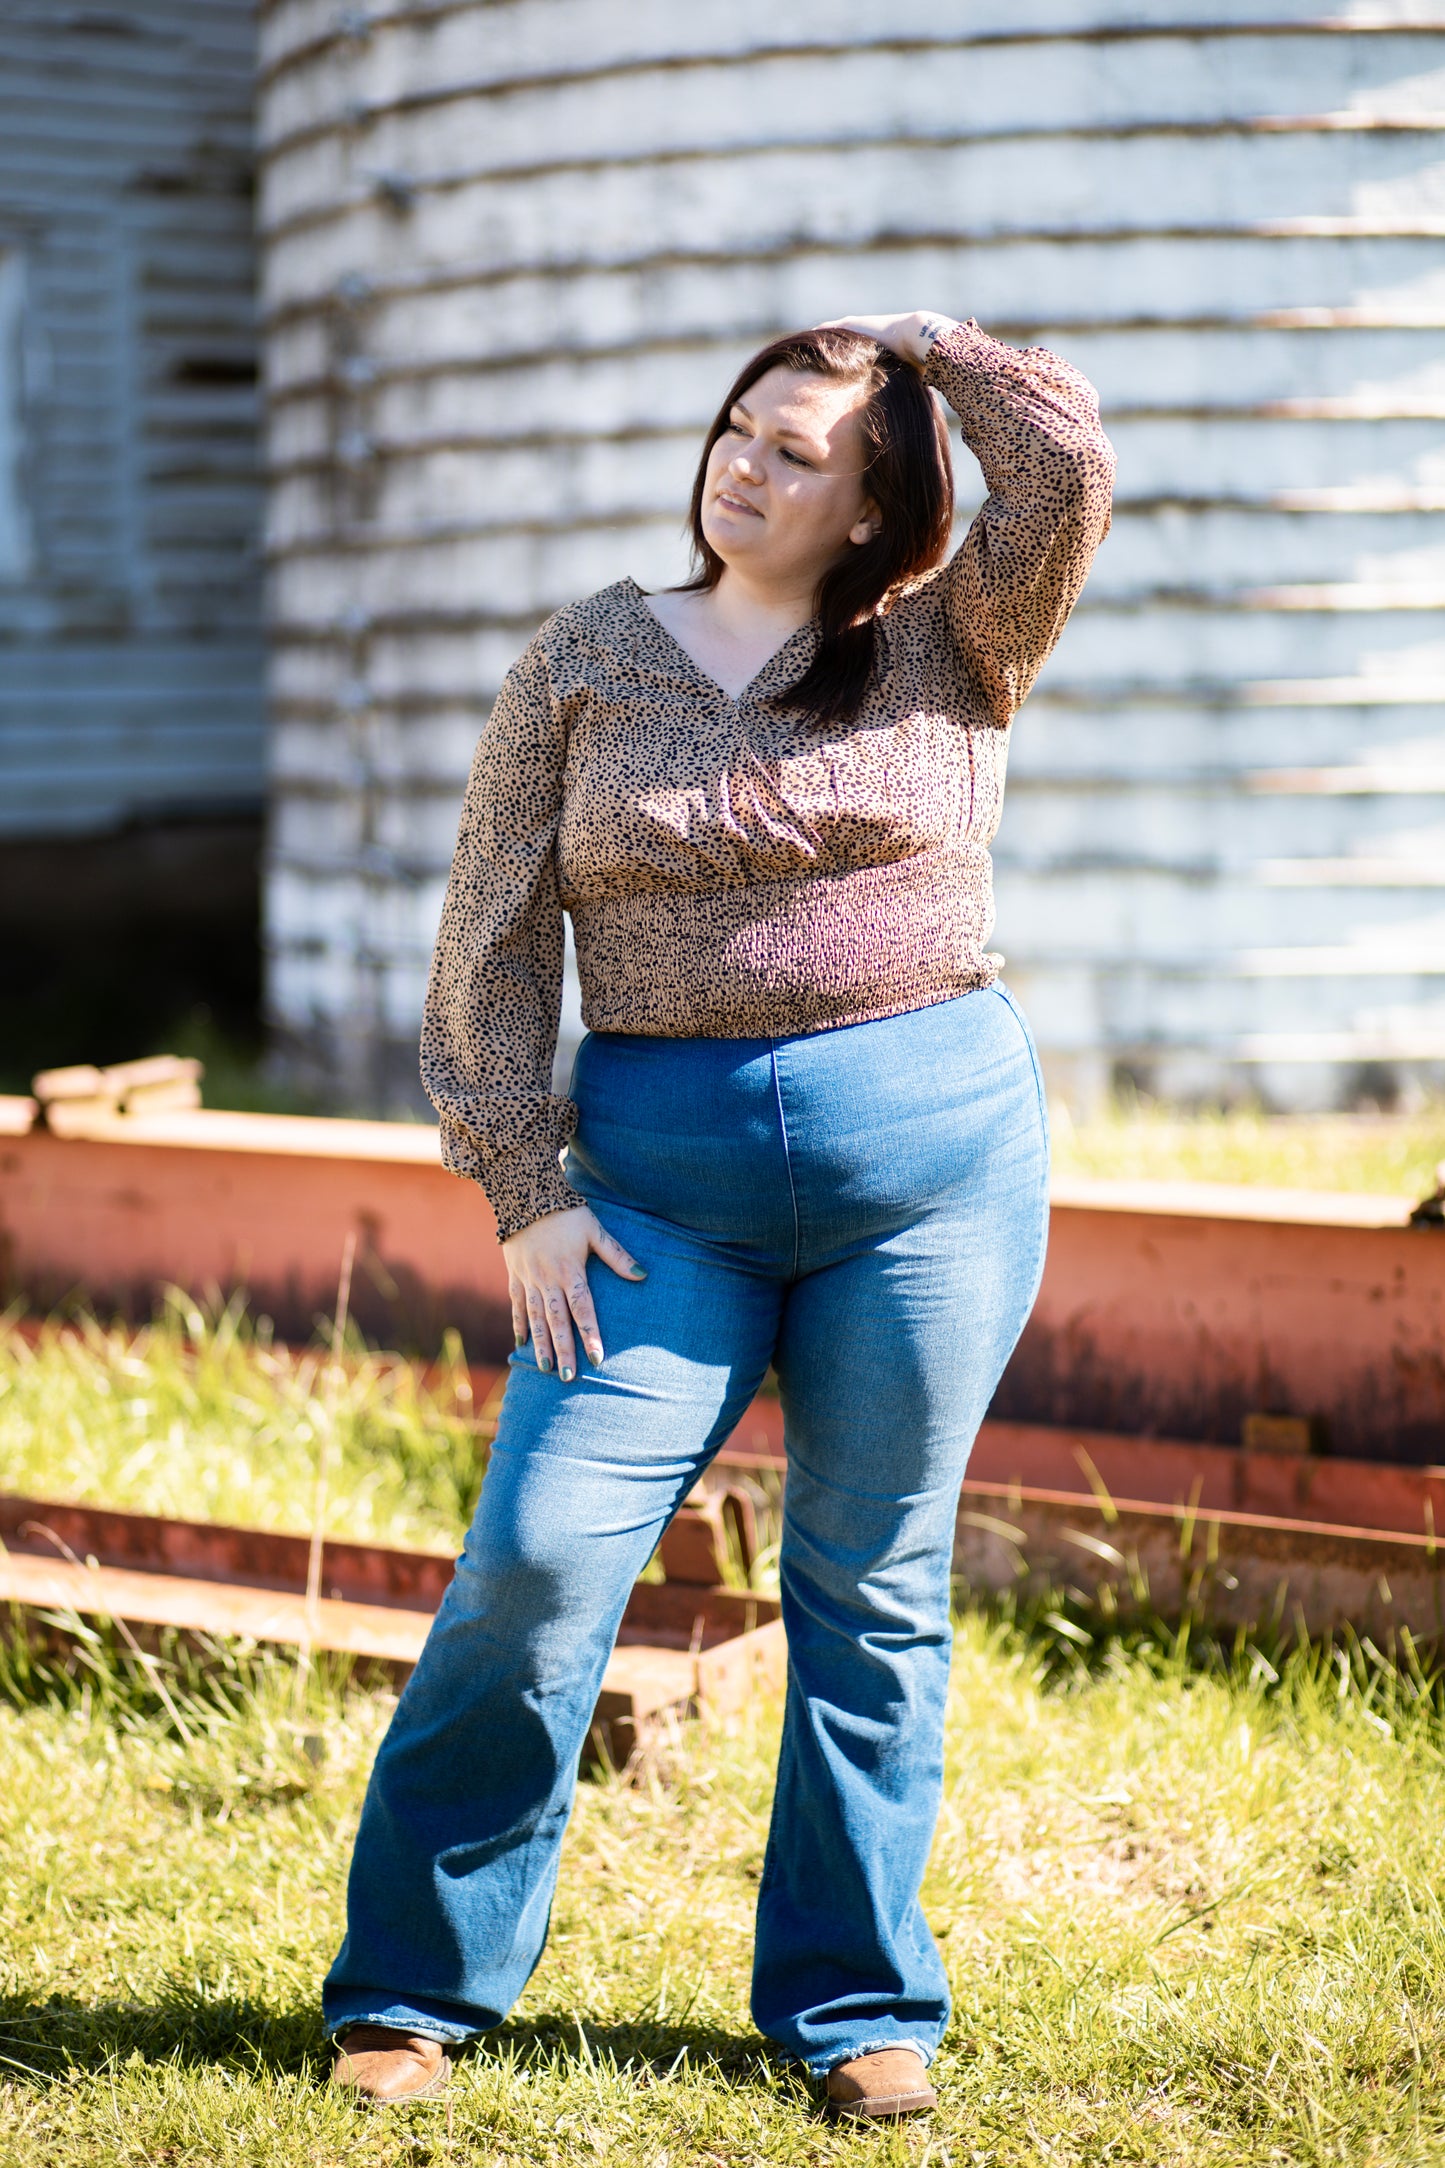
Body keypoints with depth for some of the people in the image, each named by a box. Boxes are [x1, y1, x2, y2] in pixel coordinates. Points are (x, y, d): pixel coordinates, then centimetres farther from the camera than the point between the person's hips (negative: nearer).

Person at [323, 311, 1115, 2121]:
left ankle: (854, 2006, 22)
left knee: (875, 1584, 7)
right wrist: (524, 1193, -3)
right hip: (661, 1169, 1)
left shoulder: (946, 651, 5)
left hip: (936, 1143, 0)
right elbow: (494, 938, 5)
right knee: (540, 1556, -6)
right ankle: (410, 1990, 10)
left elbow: (1068, 467, -12)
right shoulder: (585, 663, 7)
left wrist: (930, 345, 5)